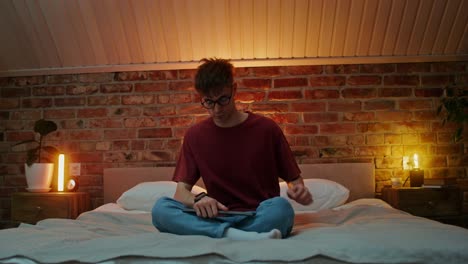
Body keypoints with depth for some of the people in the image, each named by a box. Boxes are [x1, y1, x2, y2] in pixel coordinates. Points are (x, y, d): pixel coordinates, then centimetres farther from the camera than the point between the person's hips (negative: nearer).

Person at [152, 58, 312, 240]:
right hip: (217, 219, 3)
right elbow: (181, 191, 2)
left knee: (280, 206, -36)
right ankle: (241, 237, -36)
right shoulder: (195, 136, 6)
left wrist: (298, 191, -16)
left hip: (261, 218, -2)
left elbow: (294, 179, 8)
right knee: (161, 209, -26)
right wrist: (197, 199, -21)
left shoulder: (266, 129, 1)